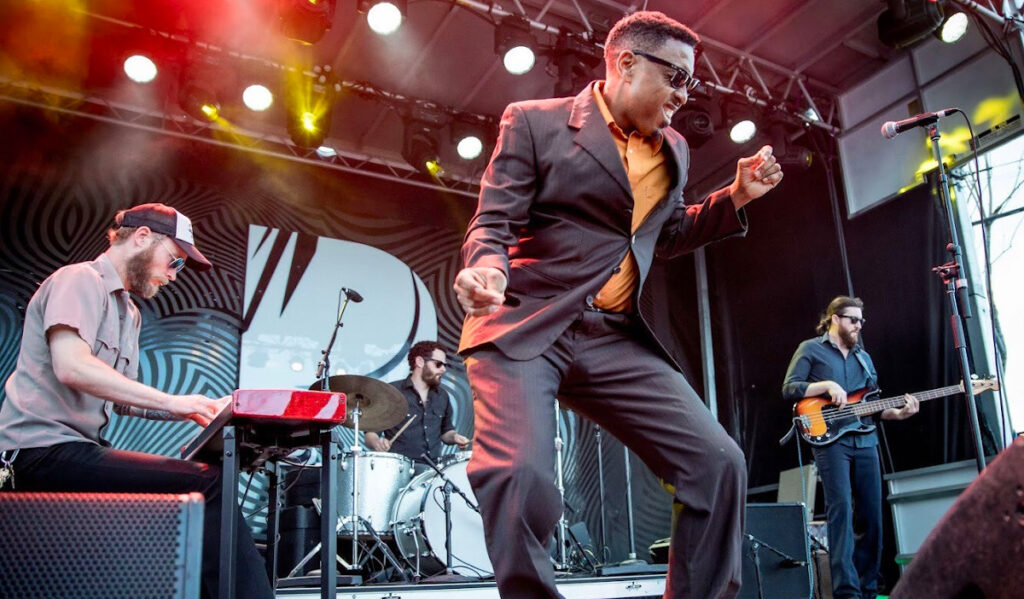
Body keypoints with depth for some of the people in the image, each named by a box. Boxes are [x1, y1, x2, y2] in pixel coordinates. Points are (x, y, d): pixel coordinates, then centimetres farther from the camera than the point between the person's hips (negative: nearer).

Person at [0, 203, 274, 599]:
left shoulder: (129, 313, 22)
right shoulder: (80, 280, -6)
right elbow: (70, 367, -22)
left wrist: (194, 410, 3)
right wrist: (170, 401, -23)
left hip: (79, 449, 10)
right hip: (46, 449, -10)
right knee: (205, 485, -22)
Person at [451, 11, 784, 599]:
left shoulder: (674, 151, 18)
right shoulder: (535, 122, 2)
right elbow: (493, 221, -3)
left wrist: (736, 197, 15)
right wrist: (486, 268, -26)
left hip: (616, 338, 5)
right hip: (523, 328, -5)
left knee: (719, 462, -6)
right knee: (519, 476, -28)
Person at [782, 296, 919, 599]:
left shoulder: (863, 357, 23)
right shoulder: (810, 349, 5)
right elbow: (789, 389, -4)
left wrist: (899, 413, 3)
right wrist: (827, 385, -15)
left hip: (865, 440, 6)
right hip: (830, 439, -6)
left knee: (872, 515, 4)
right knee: (841, 509, -17)